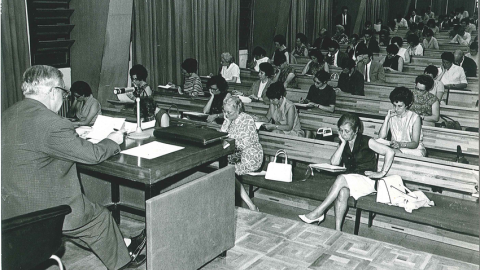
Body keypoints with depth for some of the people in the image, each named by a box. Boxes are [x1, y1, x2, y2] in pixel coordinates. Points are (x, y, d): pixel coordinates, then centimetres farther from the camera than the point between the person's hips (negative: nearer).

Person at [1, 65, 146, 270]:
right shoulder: (51, 124, -25)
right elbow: (92, 154, -17)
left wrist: (74, 134, 18)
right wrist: (113, 141, 3)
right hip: (41, 212, -9)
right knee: (101, 218, 14)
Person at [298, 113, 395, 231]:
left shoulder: (366, 141, -4)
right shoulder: (343, 143, 12)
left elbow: (390, 152, -7)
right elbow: (334, 162, -2)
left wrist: (382, 173, -8)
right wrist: (343, 143, -6)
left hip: (367, 181, -4)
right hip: (350, 180, 4)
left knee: (341, 178, -32)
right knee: (343, 192, -33)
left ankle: (318, 212, -29)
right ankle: (337, 230, -39)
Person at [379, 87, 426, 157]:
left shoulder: (415, 118, -8)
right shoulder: (391, 116, 2)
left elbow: (415, 143, -14)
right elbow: (381, 137, -9)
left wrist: (400, 144, -33)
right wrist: (387, 118, -14)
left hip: (413, 149, -1)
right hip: (394, 147, 2)